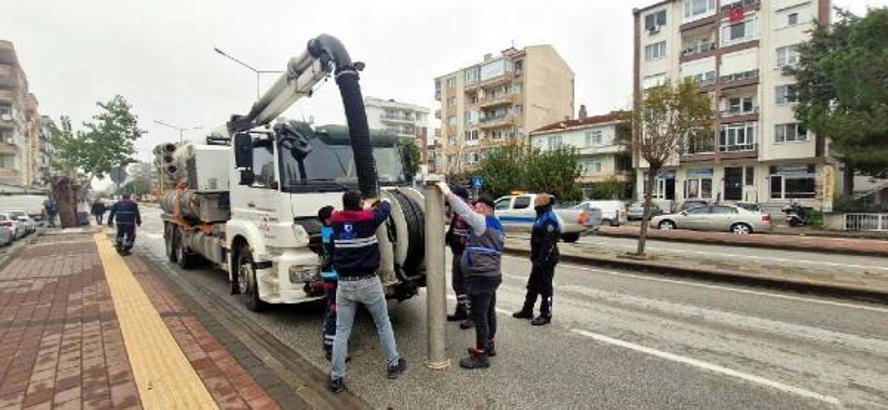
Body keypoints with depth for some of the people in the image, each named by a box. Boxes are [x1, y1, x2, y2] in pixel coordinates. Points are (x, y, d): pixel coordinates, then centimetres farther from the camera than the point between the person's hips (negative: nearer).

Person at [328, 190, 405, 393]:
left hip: (344, 284, 3)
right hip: (368, 282, -2)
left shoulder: (336, 219, 1)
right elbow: (385, 208, 9)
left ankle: (336, 377, 14)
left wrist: (366, 205, 35)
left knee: (342, 331, 10)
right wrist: (383, 200, 32)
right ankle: (393, 364, 28)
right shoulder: (368, 218, -10)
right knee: (383, 324, 16)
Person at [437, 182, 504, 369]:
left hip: (481, 277, -11)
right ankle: (489, 346, 33)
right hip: (492, 274, 11)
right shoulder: (497, 226, 17)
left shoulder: (483, 222, -15)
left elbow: (465, 211, -26)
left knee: (479, 315, -4)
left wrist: (447, 192, -21)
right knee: (489, 312, 19)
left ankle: (481, 355, 4)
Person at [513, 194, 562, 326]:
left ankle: (546, 315, 12)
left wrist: (542, 259, -25)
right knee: (532, 285, 17)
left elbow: (548, 242, -24)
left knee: (545, 287, 0)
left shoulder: (550, 219, -18)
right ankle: (527, 311, 29)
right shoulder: (542, 217, 15)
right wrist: (534, 257, 21)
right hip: (539, 258, 11)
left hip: (546, 259, -10)